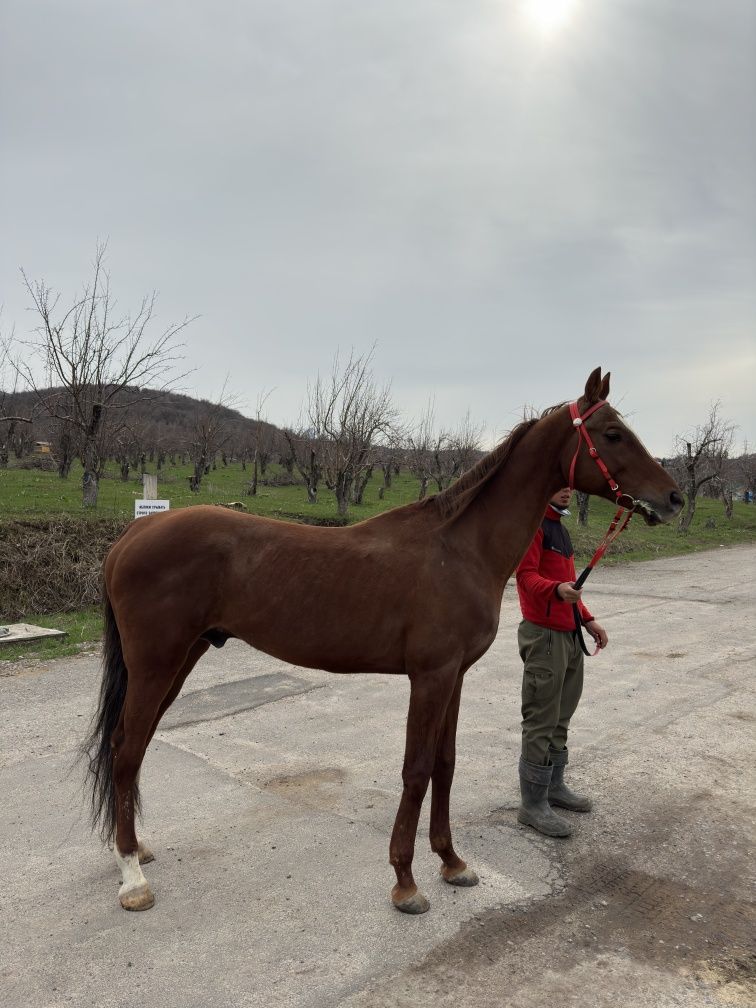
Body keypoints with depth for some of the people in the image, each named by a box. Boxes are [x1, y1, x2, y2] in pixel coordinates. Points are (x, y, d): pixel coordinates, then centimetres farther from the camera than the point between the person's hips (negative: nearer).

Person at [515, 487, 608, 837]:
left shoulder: (559, 528, 19)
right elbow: (526, 575, -21)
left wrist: (588, 620, 18)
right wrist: (557, 589, -39)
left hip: (569, 634, 10)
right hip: (544, 635, -10)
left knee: (561, 717, 17)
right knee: (541, 721, -4)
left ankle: (554, 787, 30)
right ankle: (533, 805, 5)